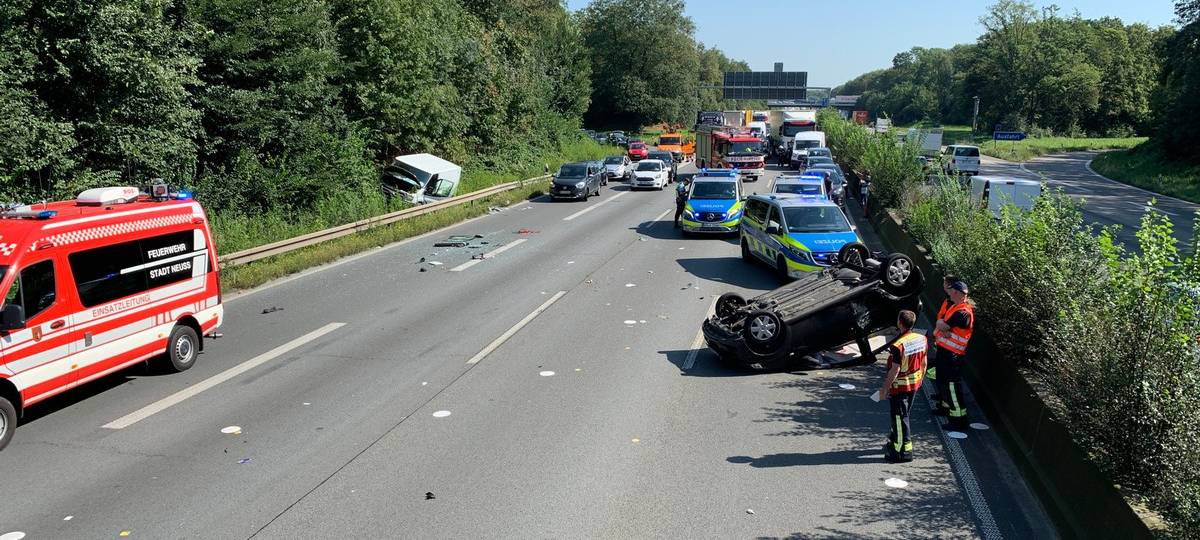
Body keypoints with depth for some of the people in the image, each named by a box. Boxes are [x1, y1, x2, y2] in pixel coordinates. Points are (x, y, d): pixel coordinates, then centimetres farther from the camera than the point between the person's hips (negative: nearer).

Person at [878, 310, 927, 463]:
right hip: (914, 384, 8)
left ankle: (903, 451, 12)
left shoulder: (898, 346, -27)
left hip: (899, 387, -8)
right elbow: (923, 363, 7)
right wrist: (920, 379, 22)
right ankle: (894, 442, 38)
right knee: (903, 415, 22)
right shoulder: (922, 339, -4)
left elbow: (895, 370, -23)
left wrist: (885, 388, -12)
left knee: (899, 417, 4)